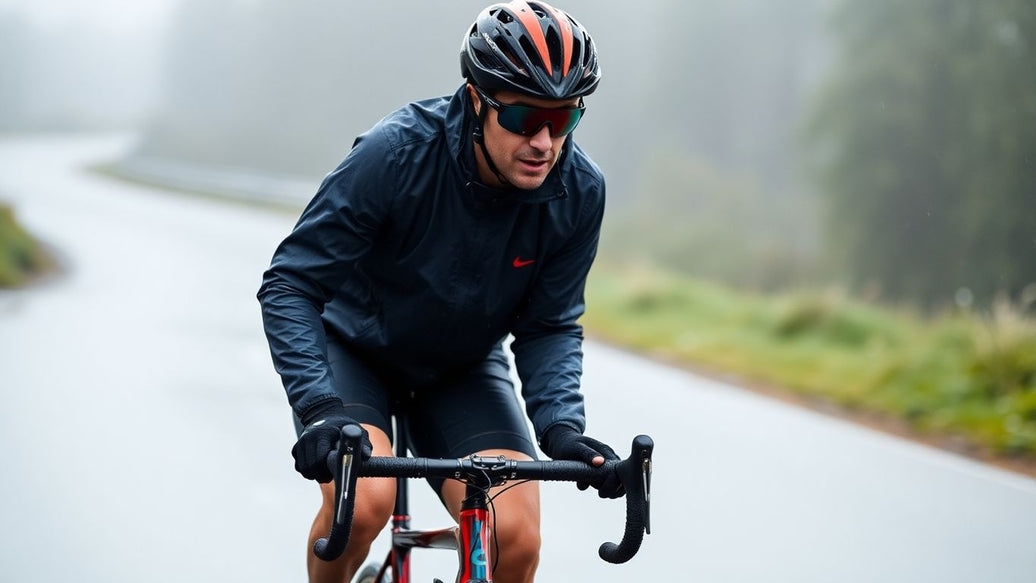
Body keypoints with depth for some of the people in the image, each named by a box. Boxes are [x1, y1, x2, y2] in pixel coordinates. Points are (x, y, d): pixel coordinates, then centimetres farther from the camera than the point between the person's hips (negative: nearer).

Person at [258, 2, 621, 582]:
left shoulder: (579, 192, -19)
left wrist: (561, 424, -27)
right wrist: (319, 406, -38)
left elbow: (549, 326, -9)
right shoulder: (396, 153, -30)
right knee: (363, 501, -31)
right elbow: (290, 285, -25)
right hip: (355, 352, -3)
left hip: (462, 373, 3)